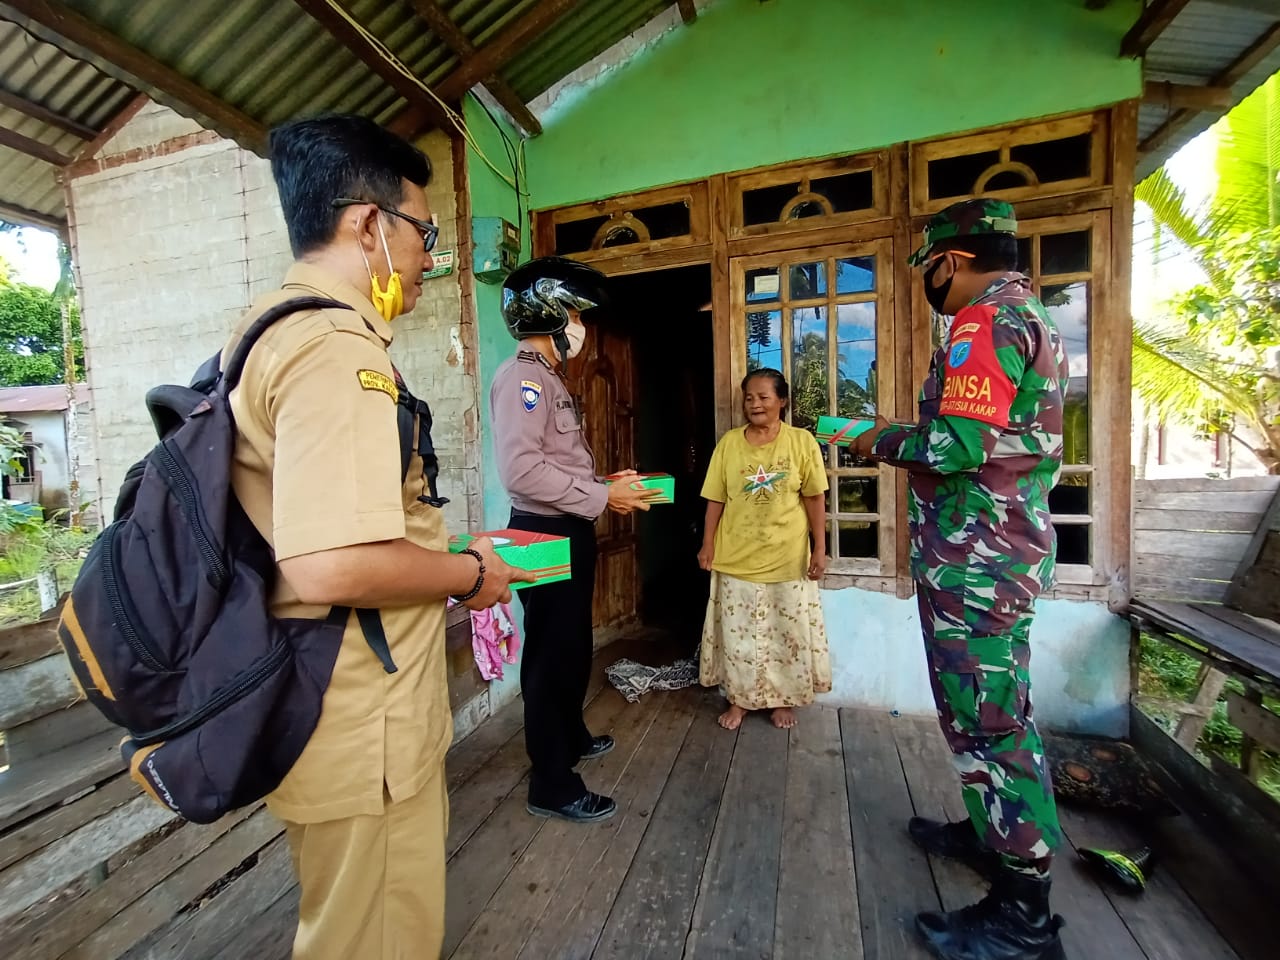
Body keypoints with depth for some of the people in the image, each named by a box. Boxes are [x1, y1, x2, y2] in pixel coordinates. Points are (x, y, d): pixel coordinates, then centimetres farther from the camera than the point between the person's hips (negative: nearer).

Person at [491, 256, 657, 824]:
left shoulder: (548, 379, 16)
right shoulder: (521, 377, -16)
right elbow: (522, 470, -28)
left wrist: (604, 483, 8)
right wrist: (602, 498, -22)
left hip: (569, 531, 10)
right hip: (545, 535, -10)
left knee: (573, 646, 23)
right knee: (552, 653, 2)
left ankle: (571, 737, 44)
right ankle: (552, 785, 20)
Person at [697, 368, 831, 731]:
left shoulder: (802, 441, -4)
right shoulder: (729, 442, 0)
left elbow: (815, 499, -2)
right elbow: (716, 499, 2)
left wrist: (820, 549, -5)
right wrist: (708, 545, -1)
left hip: (787, 559, -1)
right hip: (737, 557, 1)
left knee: (787, 632, 12)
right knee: (737, 632, 11)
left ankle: (782, 700, 33)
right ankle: (739, 699, 30)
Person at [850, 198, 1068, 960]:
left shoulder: (984, 321, -14)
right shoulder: (1029, 316, 17)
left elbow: (960, 445, -25)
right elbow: (996, 439, 15)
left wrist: (886, 440, -8)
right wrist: (905, 441, 13)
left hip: (976, 558, -11)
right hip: (1007, 546, 11)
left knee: (986, 721, 0)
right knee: (995, 709, 21)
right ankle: (992, 832, 39)